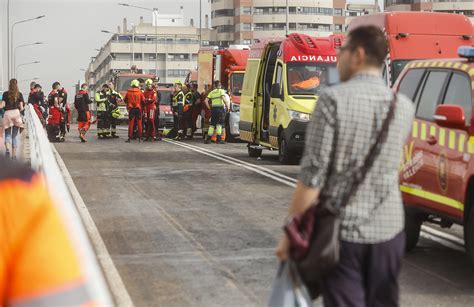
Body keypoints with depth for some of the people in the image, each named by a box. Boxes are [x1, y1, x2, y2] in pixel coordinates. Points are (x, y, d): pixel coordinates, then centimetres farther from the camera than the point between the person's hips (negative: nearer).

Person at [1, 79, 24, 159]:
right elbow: (21, 106, 2)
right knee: (15, 135, 9)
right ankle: (14, 154, 8)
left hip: (7, 113, -1)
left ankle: (7, 148, -21)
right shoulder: (19, 94, 4)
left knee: (7, 134, 7)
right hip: (16, 113, 1)